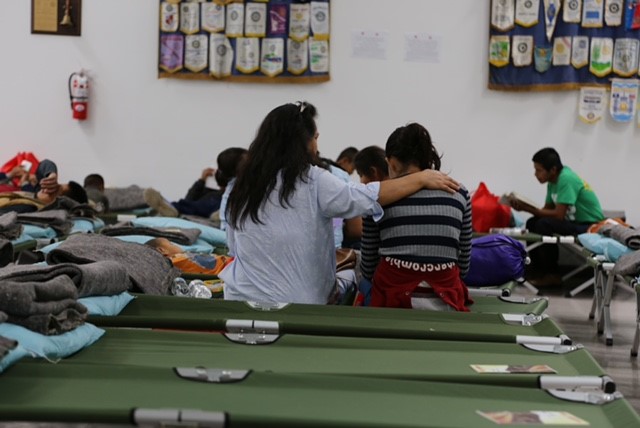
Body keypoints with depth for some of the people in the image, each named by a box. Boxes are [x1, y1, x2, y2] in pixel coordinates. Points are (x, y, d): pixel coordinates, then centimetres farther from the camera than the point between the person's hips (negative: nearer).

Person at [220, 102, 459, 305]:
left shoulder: (245, 183, 6)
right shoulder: (311, 181, -11)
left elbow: (234, 248, 13)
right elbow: (370, 196, -11)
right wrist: (422, 178, -2)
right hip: (293, 303, -5)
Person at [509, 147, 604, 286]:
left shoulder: (566, 179, -23)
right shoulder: (553, 181, 4)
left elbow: (558, 215, -26)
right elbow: (547, 209, 6)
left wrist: (528, 208, -20)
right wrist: (524, 207, -11)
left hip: (591, 226, -10)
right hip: (574, 221, 10)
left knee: (544, 224, -25)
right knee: (532, 223, 1)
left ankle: (552, 275, -15)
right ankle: (539, 269, 4)